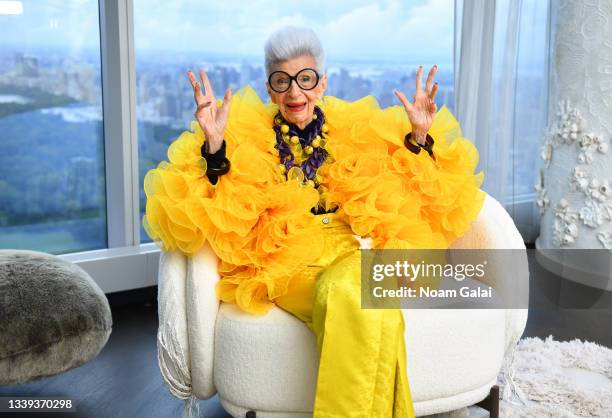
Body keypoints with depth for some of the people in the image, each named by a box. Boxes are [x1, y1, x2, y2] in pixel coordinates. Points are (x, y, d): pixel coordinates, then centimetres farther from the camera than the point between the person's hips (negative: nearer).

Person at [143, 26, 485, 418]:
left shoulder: (359, 133, 17)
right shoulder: (247, 139, 11)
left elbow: (410, 200, 15)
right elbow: (216, 220, -2)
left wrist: (419, 137, 2)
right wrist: (214, 147, -15)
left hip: (357, 252, 2)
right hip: (288, 265, -1)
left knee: (343, 290, -35)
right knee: (348, 300, -34)